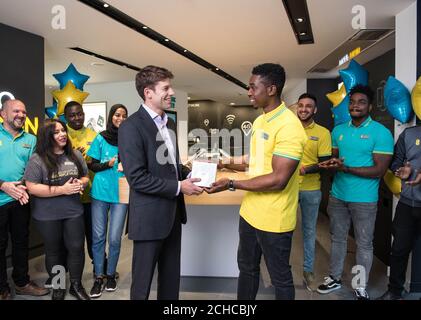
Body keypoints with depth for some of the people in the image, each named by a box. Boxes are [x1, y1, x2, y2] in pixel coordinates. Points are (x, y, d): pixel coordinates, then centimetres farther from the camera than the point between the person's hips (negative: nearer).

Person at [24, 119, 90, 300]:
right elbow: (31, 187, -18)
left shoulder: (75, 155, 3)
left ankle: (76, 285, 28)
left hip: (73, 212, 3)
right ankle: (58, 287, 32)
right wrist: (62, 190, -21)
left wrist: (80, 183, -11)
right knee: (54, 251, 13)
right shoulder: (37, 159, -12)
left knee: (77, 248, 8)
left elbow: (85, 177, 13)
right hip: (48, 216, -3)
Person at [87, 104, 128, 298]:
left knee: (114, 239, 2)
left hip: (121, 194, 0)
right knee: (98, 237, 6)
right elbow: (92, 166, 4)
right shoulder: (101, 139, 1)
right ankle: (99, 277, 20)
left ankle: (111, 275, 23)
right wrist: (108, 164, -13)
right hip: (100, 193, 1)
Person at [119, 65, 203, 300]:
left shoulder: (169, 123, 11)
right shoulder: (131, 127, -17)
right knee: (143, 281, 11)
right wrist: (178, 187, -19)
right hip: (150, 217, -8)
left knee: (172, 277, 21)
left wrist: (188, 174, 0)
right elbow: (137, 178, -22)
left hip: (173, 212, 8)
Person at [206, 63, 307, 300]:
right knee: (247, 268, 24)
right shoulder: (260, 121, 8)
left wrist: (232, 184, -23)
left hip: (273, 219, -9)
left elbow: (278, 179, -26)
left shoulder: (289, 126, -22)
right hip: (250, 212, 9)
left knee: (280, 278, 12)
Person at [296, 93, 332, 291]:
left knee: (309, 230, 12)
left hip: (311, 190, -1)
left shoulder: (322, 133, -3)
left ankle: (308, 270, 27)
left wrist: (305, 170, -24)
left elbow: (325, 163, -7)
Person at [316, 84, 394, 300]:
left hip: (364, 200, -5)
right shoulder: (338, 131, 6)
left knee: (364, 244, 10)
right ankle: (334, 278, 34)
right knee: (337, 238, 17)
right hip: (337, 196, 5)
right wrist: (329, 164, -10)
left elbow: (380, 170, -16)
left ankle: (361, 287, 27)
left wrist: (345, 169, -23)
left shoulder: (381, 132, -11)